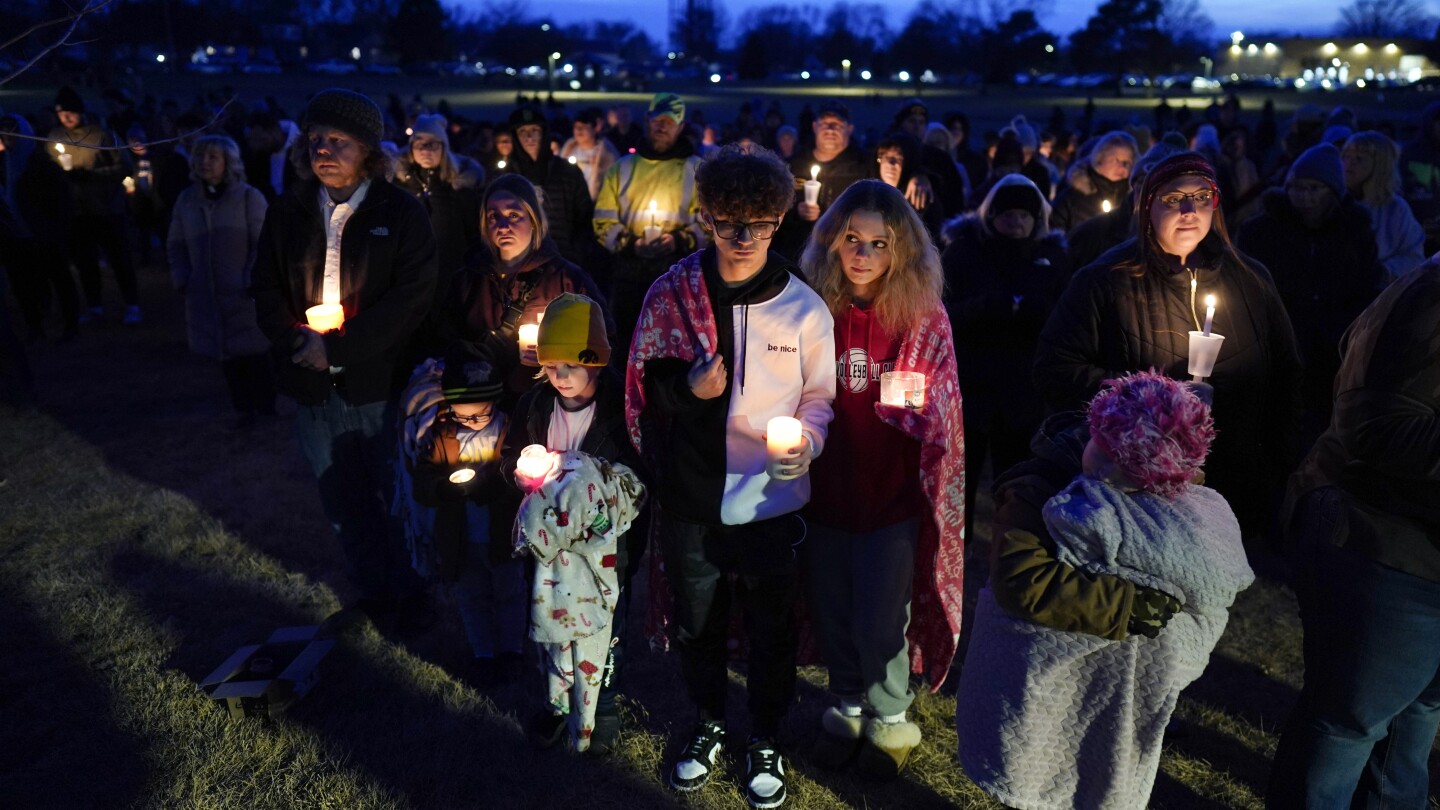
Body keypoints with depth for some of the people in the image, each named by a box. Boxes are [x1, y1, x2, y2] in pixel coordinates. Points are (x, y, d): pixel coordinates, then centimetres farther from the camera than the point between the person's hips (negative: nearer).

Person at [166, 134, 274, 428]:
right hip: (207, 296, 4)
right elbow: (175, 245, 16)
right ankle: (244, 409, 21)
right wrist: (181, 279, 4)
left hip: (245, 296, -4)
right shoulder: (186, 200, 9)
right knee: (227, 356, 8)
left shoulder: (249, 197, -4)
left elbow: (262, 244, -8)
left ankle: (267, 410, 15)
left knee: (256, 355, 1)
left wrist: (252, 280, -14)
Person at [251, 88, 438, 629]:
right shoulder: (287, 213, 8)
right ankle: (376, 593, 31)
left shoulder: (402, 213, -5)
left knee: (393, 496, 6)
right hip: (313, 385, 4)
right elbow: (266, 289, 10)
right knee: (343, 502, 13)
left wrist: (338, 346, -16)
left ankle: (409, 594, 26)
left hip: (379, 381, -4)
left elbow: (412, 296, -13)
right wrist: (295, 340, -10)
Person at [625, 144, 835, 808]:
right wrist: (685, 386, -18)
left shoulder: (805, 309, -11)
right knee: (695, 623, 21)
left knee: (770, 629, 17)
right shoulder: (671, 292, -7)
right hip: (690, 498, 2)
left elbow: (820, 394, 1)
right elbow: (642, 380, 2)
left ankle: (764, 740, 42)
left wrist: (806, 442, -19)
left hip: (770, 500, -1)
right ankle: (708, 725, 47)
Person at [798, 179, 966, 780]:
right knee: (833, 613, 15)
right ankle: (848, 707, 41)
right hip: (826, 487, 2)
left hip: (894, 493, -2)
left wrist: (909, 408, -16)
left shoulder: (924, 317, -7)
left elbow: (939, 416, 0)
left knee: (878, 620, 2)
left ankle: (890, 718, 32)